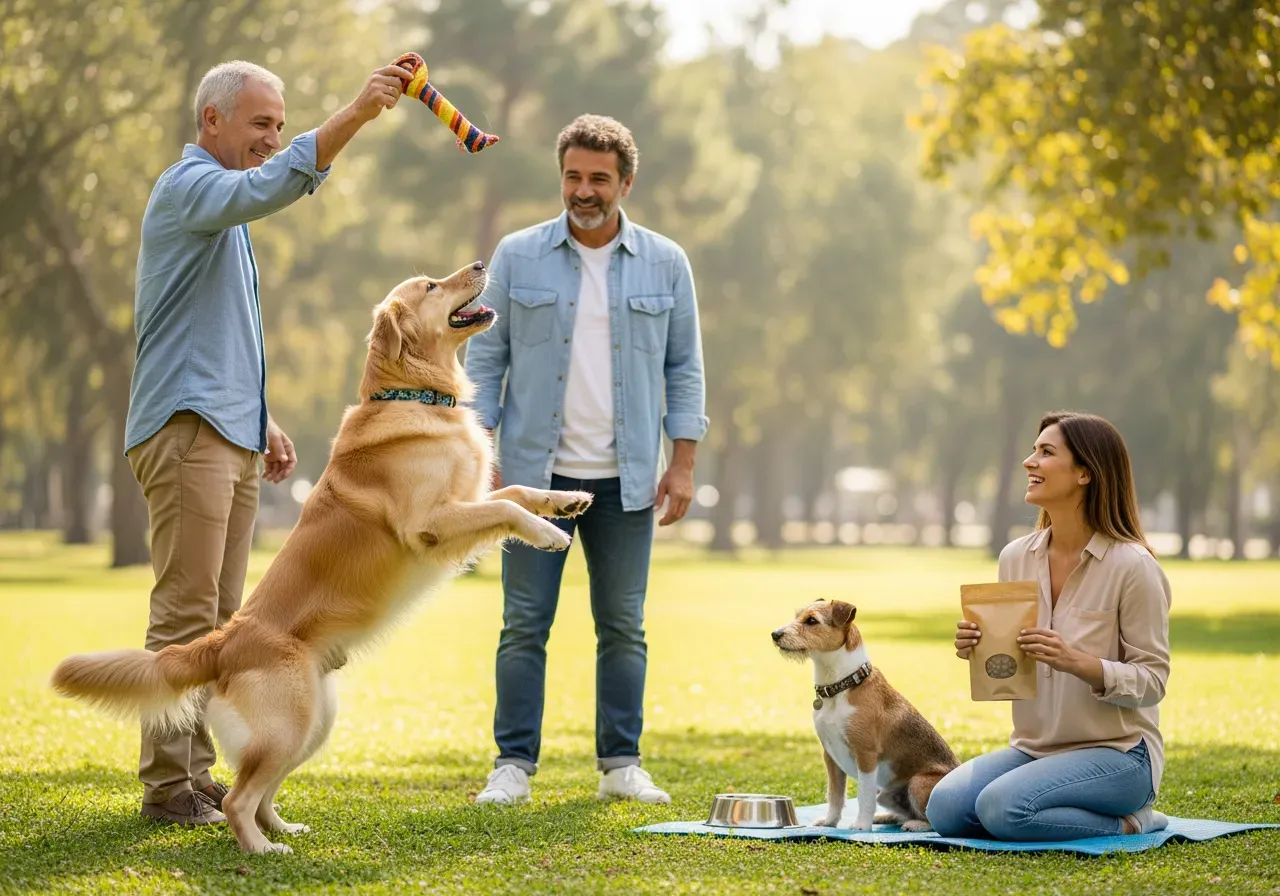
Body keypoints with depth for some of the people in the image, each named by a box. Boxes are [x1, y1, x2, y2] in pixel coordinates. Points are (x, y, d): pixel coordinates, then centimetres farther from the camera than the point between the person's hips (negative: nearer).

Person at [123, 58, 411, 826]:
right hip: (186, 429, -10)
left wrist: (262, 420, 23)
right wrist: (357, 114, -40)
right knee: (186, 616, -10)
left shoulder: (223, 206, 23)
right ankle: (167, 785, -7)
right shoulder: (189, 186, -8)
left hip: (232, 433, 10)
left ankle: (197, 774, 13)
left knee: (220, 619, 9)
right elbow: (270, 187, -31)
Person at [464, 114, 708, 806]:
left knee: (623, 625, 6)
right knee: (525, 624, 0)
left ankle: (621, 764, 15)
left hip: (626, 480, 1)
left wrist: (683, 462, 1)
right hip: (536, 472, -1)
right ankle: (514, 764, 6)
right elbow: (485, 357, 4)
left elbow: (684, 366, 8)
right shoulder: (518, 257, 3)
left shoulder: (664, 264, 5)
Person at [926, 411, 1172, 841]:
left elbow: (1152, 681, -12)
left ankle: (1128, 823, -4)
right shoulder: (1016, 558, 4)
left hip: (1116, 752, -6)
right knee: (945, 808, -17)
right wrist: (978, 651, -9)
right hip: (1033, 748, 6)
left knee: (1003, 808, -30)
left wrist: (1077, 662, -28)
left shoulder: (1132, 567, -13)